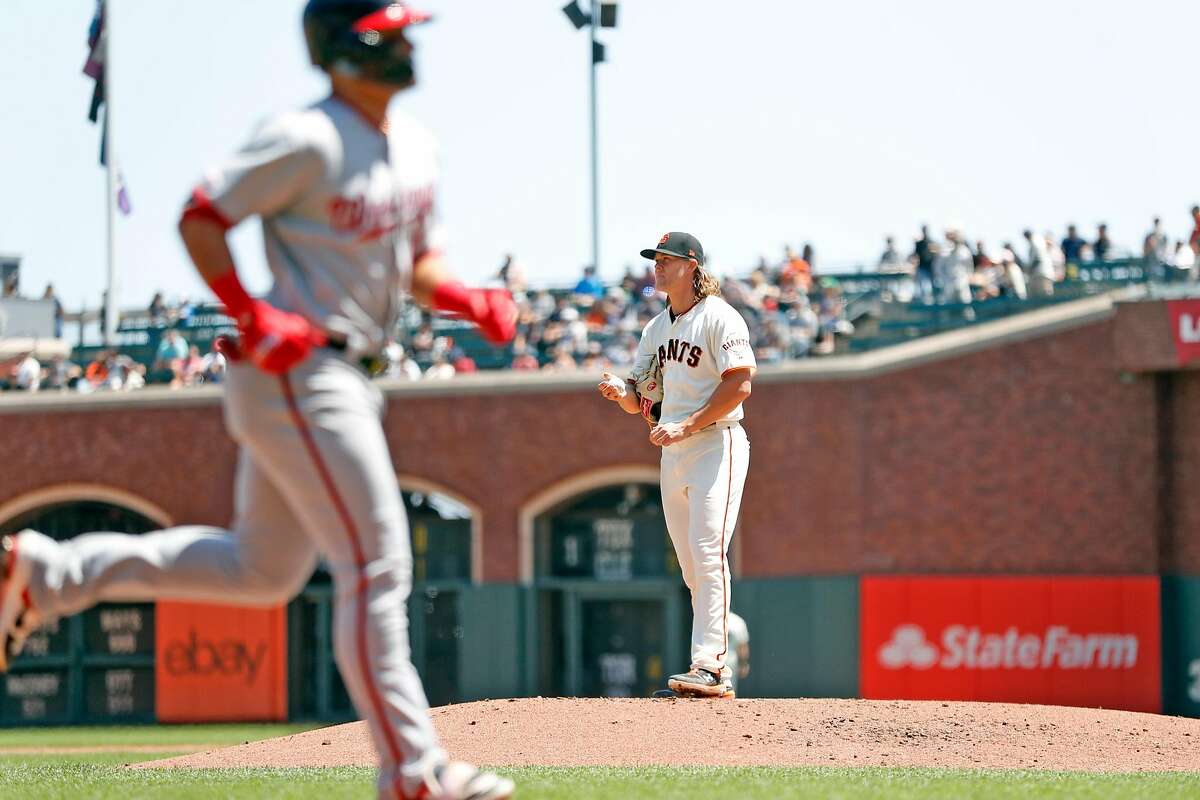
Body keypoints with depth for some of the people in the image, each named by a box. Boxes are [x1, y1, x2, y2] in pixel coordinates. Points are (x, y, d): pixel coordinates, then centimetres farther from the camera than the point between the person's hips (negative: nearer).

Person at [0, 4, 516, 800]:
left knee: (262, 569, 18)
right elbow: (201, 218, -12)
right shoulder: (309, 140, -15)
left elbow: (417, 263, 20)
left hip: (346, 377, 10)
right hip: (294, 377, -10)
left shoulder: (415, 145, 12)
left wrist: (470, 300, 0)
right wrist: (254, 320, -20)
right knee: (376, 561, -10)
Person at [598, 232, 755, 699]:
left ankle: (709, 665, -22)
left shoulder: (719, 318, -7)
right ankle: (719, 674, 10)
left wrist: (686, 427, -18)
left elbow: (740, 385, -16)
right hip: (673, 453, 8)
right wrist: (620, 392, -5)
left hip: (715, 445, -8)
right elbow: (640, 401, 18)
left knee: (708, 554, -17)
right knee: (691, 567, 6)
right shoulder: (656, 328, 18)